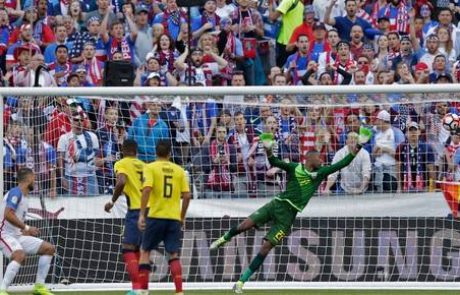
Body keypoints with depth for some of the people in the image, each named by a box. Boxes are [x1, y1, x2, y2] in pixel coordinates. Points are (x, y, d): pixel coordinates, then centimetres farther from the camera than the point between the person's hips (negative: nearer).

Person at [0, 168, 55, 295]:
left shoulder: (24, 197, 17)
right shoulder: (16, 193, -13)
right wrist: (26, 228, -23)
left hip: (18, 236, 10)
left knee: (49, 248, 7)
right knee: (20, 255, -37)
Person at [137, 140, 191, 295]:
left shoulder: (150, 168, -1)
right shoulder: (179, 170, 8)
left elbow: (147, 190, -15)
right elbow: (187, 195, 5)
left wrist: (142, 215, -14)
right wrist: (182, 217, 16)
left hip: (156, 216, -2)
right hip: (174, 218, 2)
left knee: (145, 251, 10)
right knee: (173, 255, 5)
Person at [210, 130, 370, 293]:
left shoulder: (320, 173, 8)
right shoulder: (295, 168, 1)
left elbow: (342, 163, 5)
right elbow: (274, 162, -9)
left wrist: (358, 146, -2)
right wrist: (268, 150, -29)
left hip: (288, 214, 1)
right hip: (277, 204, -1)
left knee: (267, 246, -6)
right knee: (246, 225, -17)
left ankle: (242, 281, -2)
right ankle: (225, 238, 18)